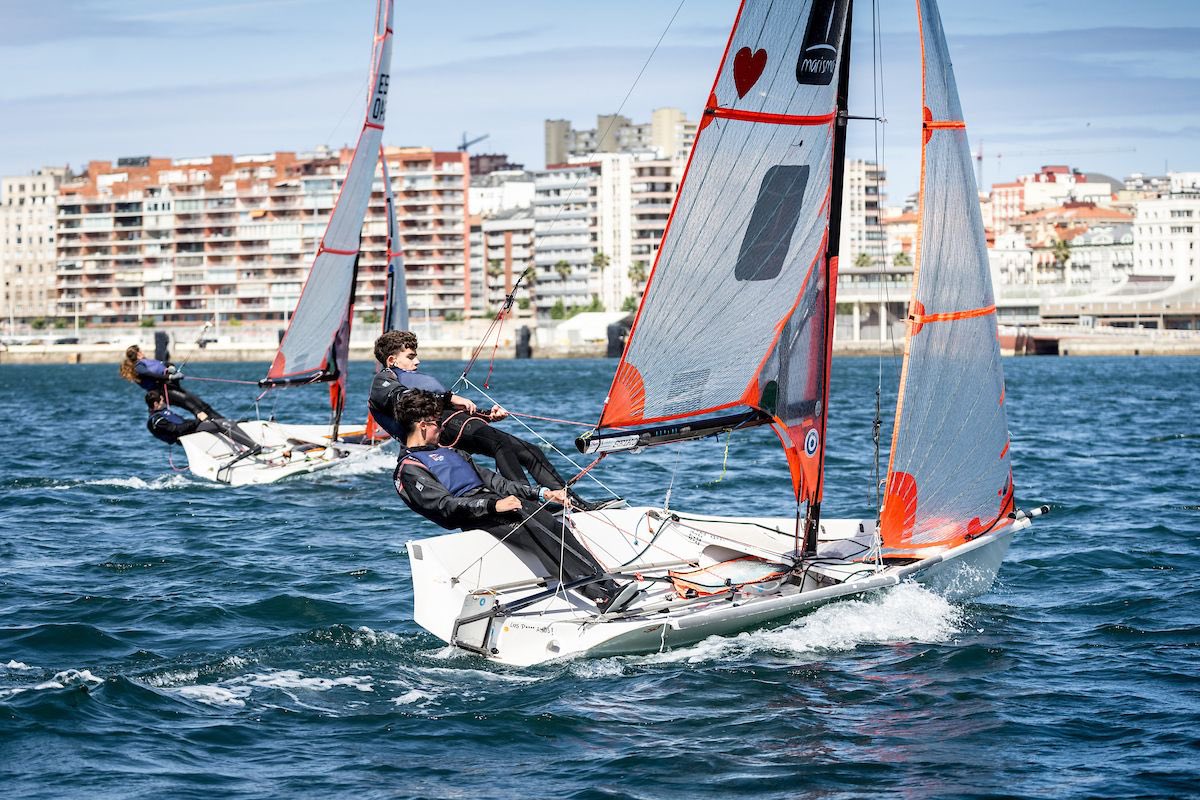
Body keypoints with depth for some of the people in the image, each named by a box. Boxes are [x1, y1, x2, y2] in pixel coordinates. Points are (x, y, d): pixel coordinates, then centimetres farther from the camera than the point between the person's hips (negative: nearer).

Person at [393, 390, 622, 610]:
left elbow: (492, 481, 27)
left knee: (551, 524, -19)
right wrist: (494, 506, -22)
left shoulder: (448, 452, 31)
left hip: (496, 500, 8)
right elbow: (444, 505, -12)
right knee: (532, 530, -31)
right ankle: (600, 594, -42)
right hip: (473, 518, -8)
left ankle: (608, 584, -33)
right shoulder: (408, 470, 3)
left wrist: (542, 493, 16)